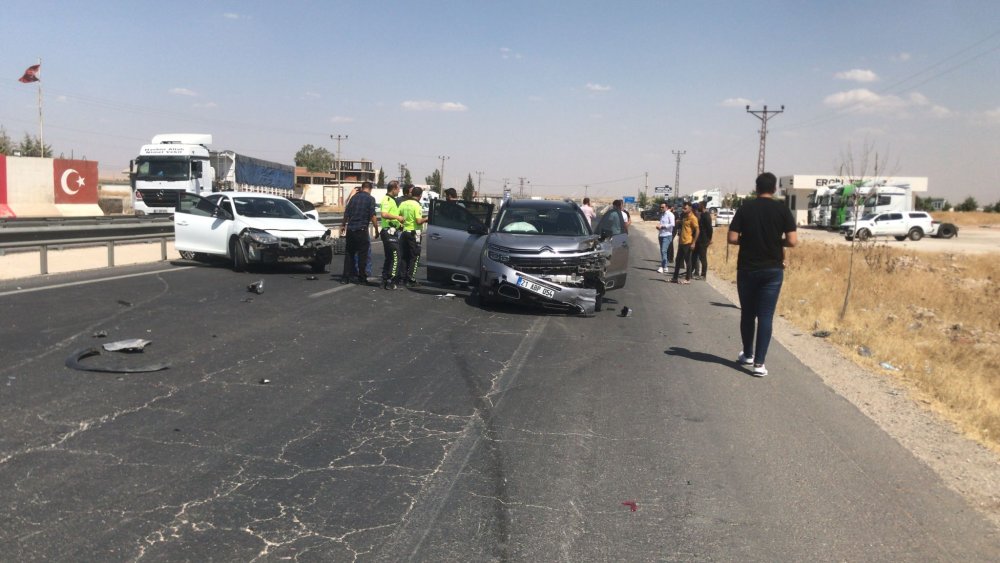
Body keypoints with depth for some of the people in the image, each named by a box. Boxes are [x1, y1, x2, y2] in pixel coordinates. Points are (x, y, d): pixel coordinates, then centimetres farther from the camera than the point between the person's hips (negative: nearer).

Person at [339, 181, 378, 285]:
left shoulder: (354, 197, 10)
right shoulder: (370, 199, -5)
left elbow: (346, 213, 15)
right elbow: (372, 216, -11)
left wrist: (343, 225, 29)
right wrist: (376, 229, -2)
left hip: (350, 229, 5)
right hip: (361, 230, -5)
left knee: (349, 253, 12)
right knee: (362, 255, 3)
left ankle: (345, 277, 12)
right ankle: (362, 279, 7)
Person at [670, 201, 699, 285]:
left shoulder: (693, 218, -12)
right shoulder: (684, 217, 15)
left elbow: (697, 231, -15)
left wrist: (693, 243, -19)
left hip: (688, 243, -9)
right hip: (681, 242, 9)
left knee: (687, 261, -1)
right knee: (678, 260, 11)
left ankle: (688, 279, 7)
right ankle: (675, 278, 18)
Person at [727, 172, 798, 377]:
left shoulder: (745, 208, -3)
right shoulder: (782, 209, -4)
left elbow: (731, 238, -7)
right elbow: (792, 241, -10)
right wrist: (777, 241, 10)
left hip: (747, 269, 1)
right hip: (772, 270, -1)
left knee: (747, 314, 15)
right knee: (765, 316, 1)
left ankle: (748, 355, 29)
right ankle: (759, 362, -3)